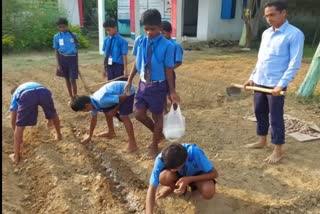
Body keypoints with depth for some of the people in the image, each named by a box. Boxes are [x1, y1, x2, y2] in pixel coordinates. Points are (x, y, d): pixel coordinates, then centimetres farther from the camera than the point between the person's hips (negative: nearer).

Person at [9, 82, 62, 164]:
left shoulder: (15, 94, 40)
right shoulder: (35, 84, 50)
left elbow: (13, 121, 38)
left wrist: (19, 137, 50)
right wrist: (49, 119, 75)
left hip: (27, 95, -2)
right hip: (44, 92, 3)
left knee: (20, 126, 11)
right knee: (53, 114, 31)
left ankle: (16, 156, 17)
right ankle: (59, 135, 50)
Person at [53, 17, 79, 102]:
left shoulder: (73, 35, -2)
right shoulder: (56, 37, 0)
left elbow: (76, 47, 6)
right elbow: (56, 51, 3)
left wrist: (76, 62, 8)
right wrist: (58, 64, -3)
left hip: (72, 58, -2)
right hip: (63, 59, 2)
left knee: (72, 79, -6)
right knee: (67, 79, 12)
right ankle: (71, 97, 25)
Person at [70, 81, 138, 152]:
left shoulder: (101, 101, -33)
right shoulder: (92, 102, -3)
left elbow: (124, 97, -27)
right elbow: (94, 120, 12)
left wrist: (115, 110, -12)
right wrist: (89, 136, 21)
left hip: (127, 91, -9)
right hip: (118, 91, 9)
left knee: (123, 116, -18)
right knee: (107, 112, 15)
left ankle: (133, 144, -13)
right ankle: (111, 133, 36)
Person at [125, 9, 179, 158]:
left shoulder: (167, 46, -17)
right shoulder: (139, 41, -4)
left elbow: (169, 70, -10)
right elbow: (137, 62, 8)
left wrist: (172, 91, -5)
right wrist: (130, 80, 10)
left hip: (158, 85, -4)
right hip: (143, 83, 5)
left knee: (157, 116, 9)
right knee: (139, 114, 7)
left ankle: (154, 146, 30)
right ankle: (158, 133, 36)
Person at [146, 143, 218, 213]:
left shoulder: (195, 153, -37)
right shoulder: (161, 159, -32)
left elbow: (215, 174, -27)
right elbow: (151, 189, -28)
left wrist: (189, 179, -38)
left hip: (195, 175, -1)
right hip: (179, 175, 1)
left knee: (208, 192, -33)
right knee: (163, 177, -34)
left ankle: (195, 188, 3)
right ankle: (173, 187, 1)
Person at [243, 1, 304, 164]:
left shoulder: (294, 34, -11)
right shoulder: (266, 33, 11)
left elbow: (294, 63, -15)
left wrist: (281, 84, -22)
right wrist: (252, 77, 13)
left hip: (275, 85, -7)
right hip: (259, 83, 7)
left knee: (276, 118, 1)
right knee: (260, 112, 16)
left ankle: (278, 150, 15)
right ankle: (262, 141, 34)